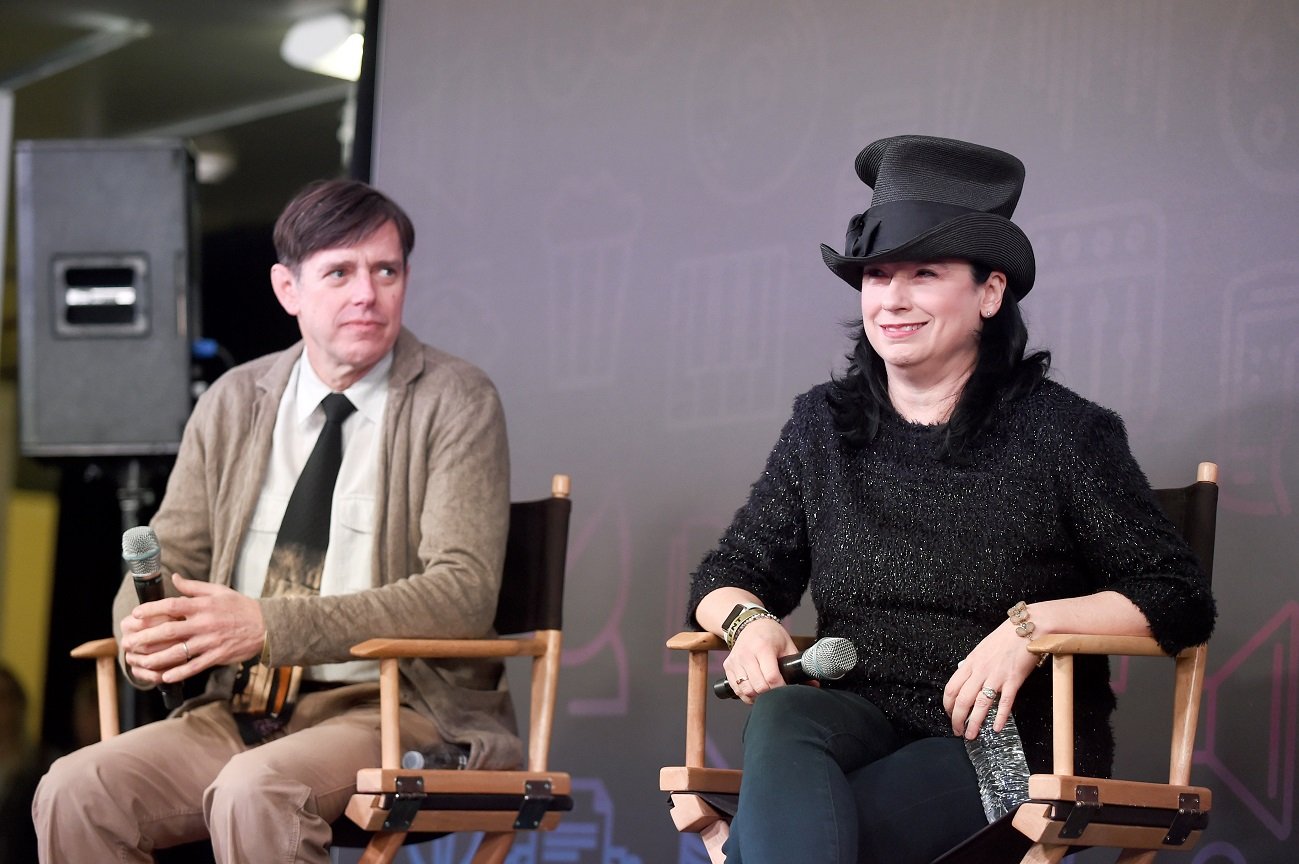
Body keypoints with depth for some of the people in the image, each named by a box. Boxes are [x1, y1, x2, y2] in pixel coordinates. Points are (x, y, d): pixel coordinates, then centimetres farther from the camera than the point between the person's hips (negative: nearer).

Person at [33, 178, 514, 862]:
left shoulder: (455, 402, -2)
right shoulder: (232, 403, 13)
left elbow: (463, 593, -14)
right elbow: (167, 561, 16)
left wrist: (269, 625, -24)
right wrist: (145, 634, -11)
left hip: (399, 709, -5)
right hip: (240, 714, 5)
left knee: (253, 791, -35)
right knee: (74, 792, -20)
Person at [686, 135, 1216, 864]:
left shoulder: (1063, 432, 1)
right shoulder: (824, 426, 12)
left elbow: (1180, 600, -2)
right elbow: (727, 577, 17)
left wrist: (1034, 625, -17)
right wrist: (749, 620, -8)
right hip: (861, 717, 4)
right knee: (782, 719, -37)